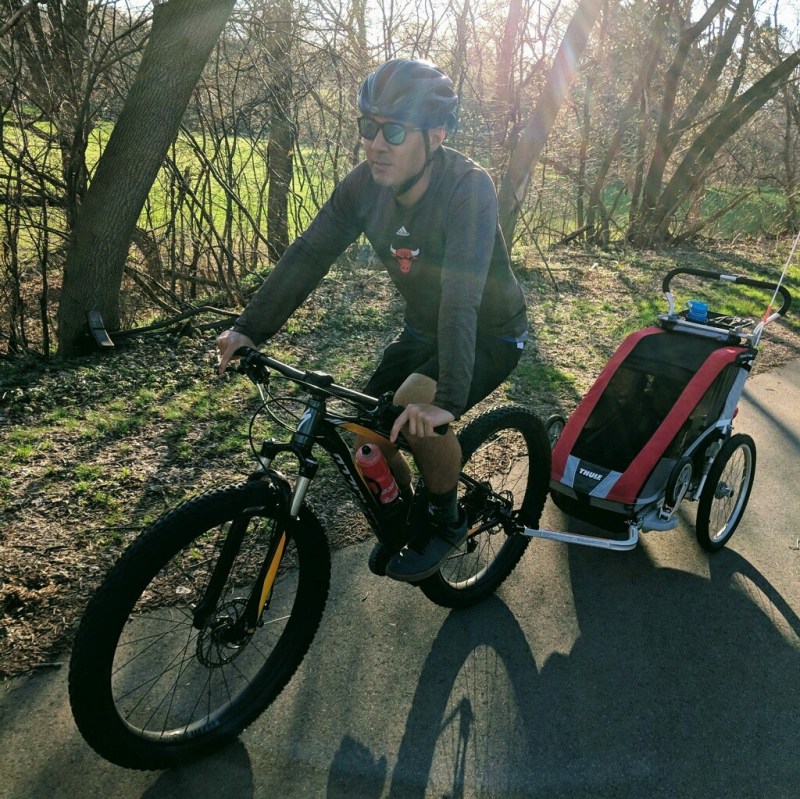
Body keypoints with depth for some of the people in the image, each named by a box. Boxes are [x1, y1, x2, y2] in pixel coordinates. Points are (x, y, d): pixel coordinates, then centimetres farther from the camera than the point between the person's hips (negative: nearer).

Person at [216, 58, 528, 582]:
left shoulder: (468, 188, -30)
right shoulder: (367, 184, -13)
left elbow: (461, 295, -41)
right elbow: (308, 255, -13)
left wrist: (447, 398, -50)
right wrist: (250, 328, -22)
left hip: (490, 332, -6)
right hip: (424, 329, 6)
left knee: (416, 411, -30)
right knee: (366, 428, -3)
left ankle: (446, 520, -3)